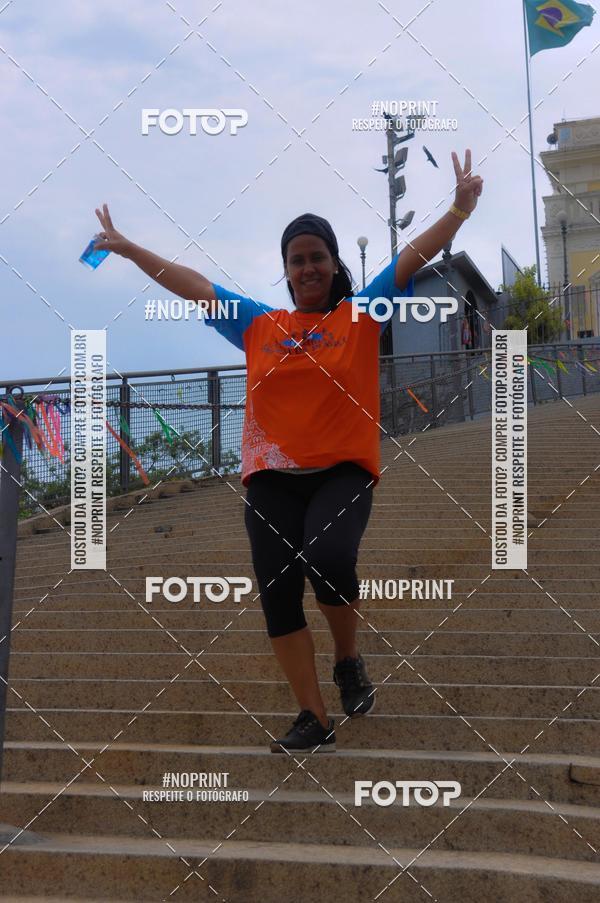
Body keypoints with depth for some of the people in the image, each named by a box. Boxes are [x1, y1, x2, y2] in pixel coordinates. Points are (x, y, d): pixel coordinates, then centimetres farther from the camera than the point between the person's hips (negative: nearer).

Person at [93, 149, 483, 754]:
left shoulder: (362, 314, 7)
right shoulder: (258, 325, 12)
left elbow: (415, 254, -1)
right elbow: (190, 284, 17)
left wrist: (459, 209, -13)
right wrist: (127, 248, 19)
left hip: (343, 471, -3)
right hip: (272, 477, 3)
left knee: (328, 559, -28)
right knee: (277, 591, -3)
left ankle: (348, 659, 3)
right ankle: (315, 721, 8)